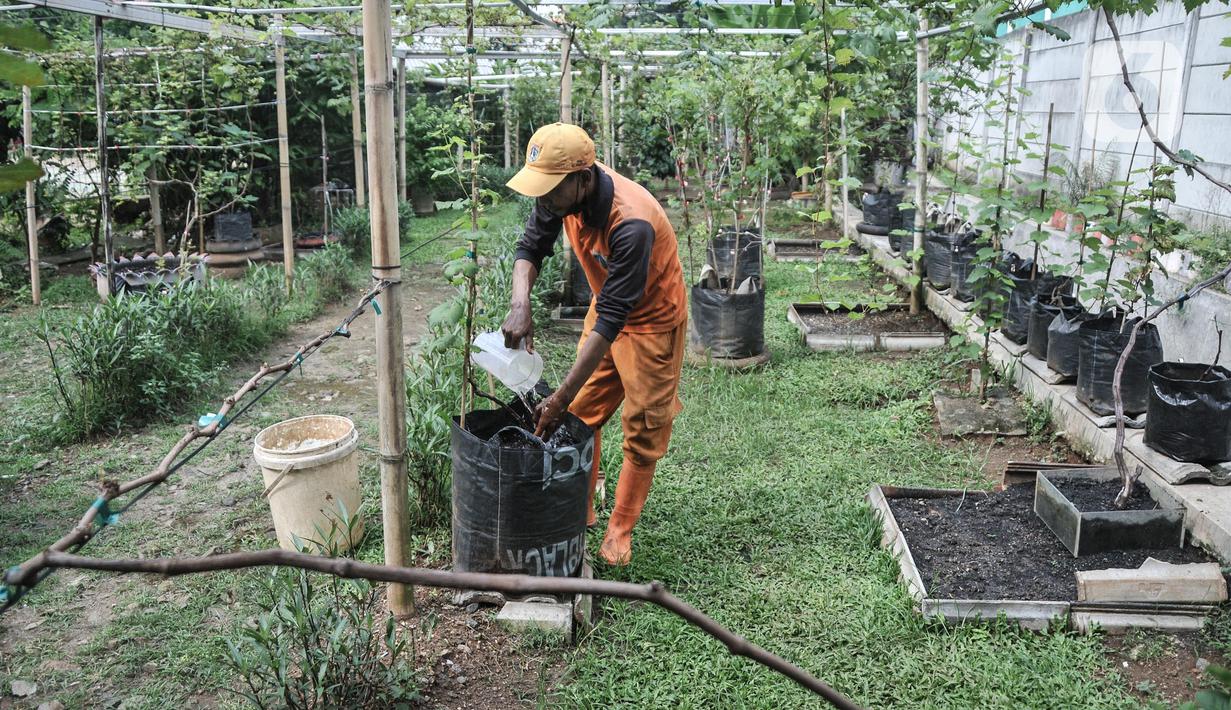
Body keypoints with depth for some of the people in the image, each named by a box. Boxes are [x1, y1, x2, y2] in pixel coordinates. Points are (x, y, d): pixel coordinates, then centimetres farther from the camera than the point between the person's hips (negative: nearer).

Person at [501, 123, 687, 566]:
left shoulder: (631, 223, -39)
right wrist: (520, 304, -29)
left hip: (652, 320, -7)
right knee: (584, 413, 10)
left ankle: (620, 529, 16)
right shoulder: (564, 194, -18)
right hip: (606, 308, 7)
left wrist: (559, 399, -38)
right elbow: (531, 247, -6)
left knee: (643, 429, 1)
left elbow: (612, 319, -38)